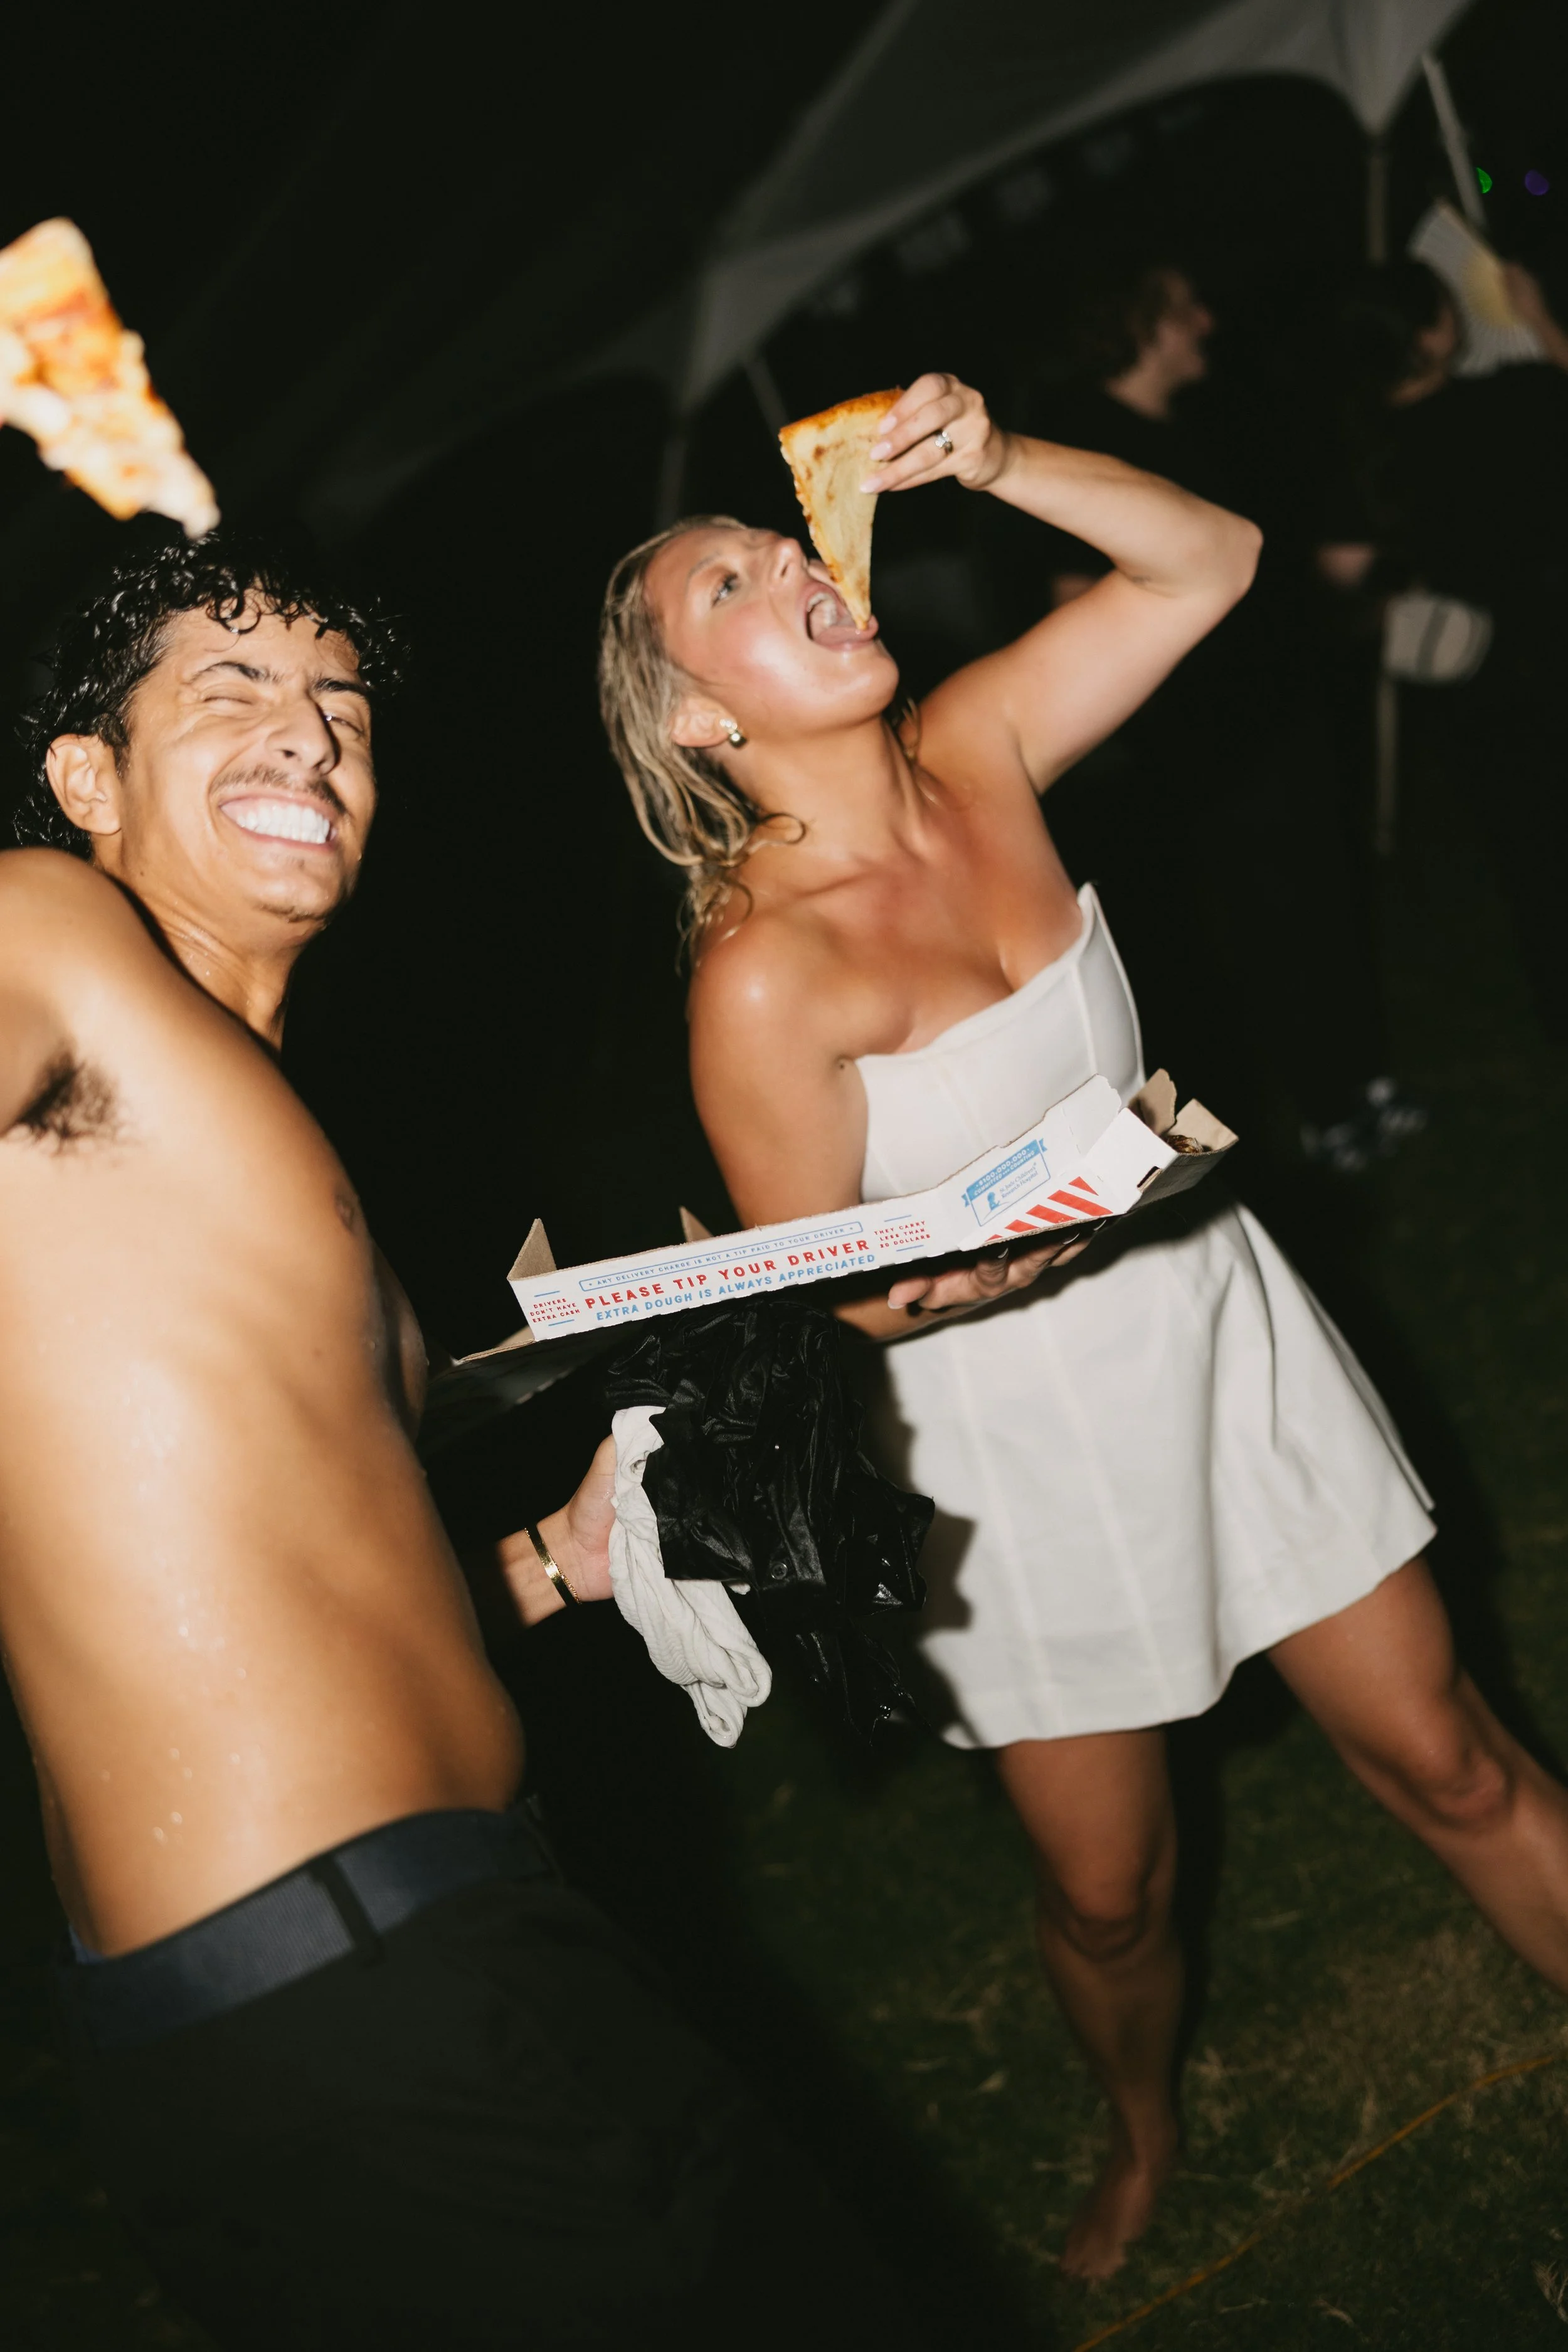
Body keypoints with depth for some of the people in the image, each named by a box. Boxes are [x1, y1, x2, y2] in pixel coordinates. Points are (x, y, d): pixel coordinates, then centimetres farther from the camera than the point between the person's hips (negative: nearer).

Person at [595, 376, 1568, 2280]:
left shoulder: (970, 751, -6)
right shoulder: (759, 972, -22)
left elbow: (1210, 560, -4)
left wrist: (994, 461, -18)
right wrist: (975, 1260, -32)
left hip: (1217, 1324, 4)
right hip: (1027, 1432, -4)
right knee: (1109, 1891, 16)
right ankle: (1145, 2141, 48)